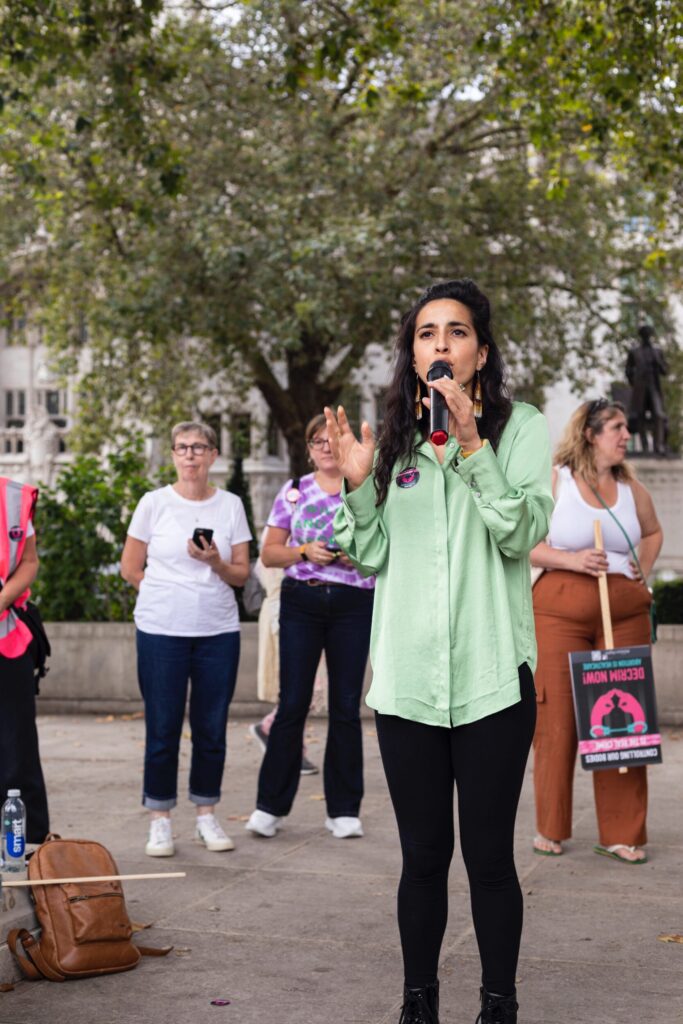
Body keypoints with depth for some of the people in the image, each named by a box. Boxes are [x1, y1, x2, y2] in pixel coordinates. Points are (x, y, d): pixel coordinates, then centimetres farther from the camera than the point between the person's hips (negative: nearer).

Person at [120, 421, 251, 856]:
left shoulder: (231, 505, 5)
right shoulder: (154, 503, 0)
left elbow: (241, 574, 5)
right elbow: (130, 568, 7)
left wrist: (215, 562, -13)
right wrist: (169, 594, 5)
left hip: (218, 630, 2)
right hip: (162, 631, -2)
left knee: (212, 728, 6)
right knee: (163, 728, 1)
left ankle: (207, 815, 20)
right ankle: (160, 820, 12)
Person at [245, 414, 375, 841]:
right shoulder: (293, 492, 8)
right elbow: (269, 553, 7)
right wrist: (304, 551, -10)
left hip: (354, 603, 0)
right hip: (301, 601, 0)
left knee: (346, 707, 4)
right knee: (292, 704, -2)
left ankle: (344, 809, 13)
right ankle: (271, 805, 8)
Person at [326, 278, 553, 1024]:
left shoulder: (521, 428, 1)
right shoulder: (394, 438, 10)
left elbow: (522, 534, -12)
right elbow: (372, 555, 9)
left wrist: (472, 445, -19)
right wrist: (357, 487, -6)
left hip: (493, 676, -3)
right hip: (407, 678, 3)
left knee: (489, 855, 4)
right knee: (423, 855, 11)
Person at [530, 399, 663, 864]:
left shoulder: (632, 488, 12)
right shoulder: (554, 482, 0)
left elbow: (653, 532, 30)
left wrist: (644, 568, 12)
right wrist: (570, 559, -14)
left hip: (626, 611, 4)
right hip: (561, 610, -3)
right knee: (558, 717, 0)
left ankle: (622, 834, 12)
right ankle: (550, 828, 16)